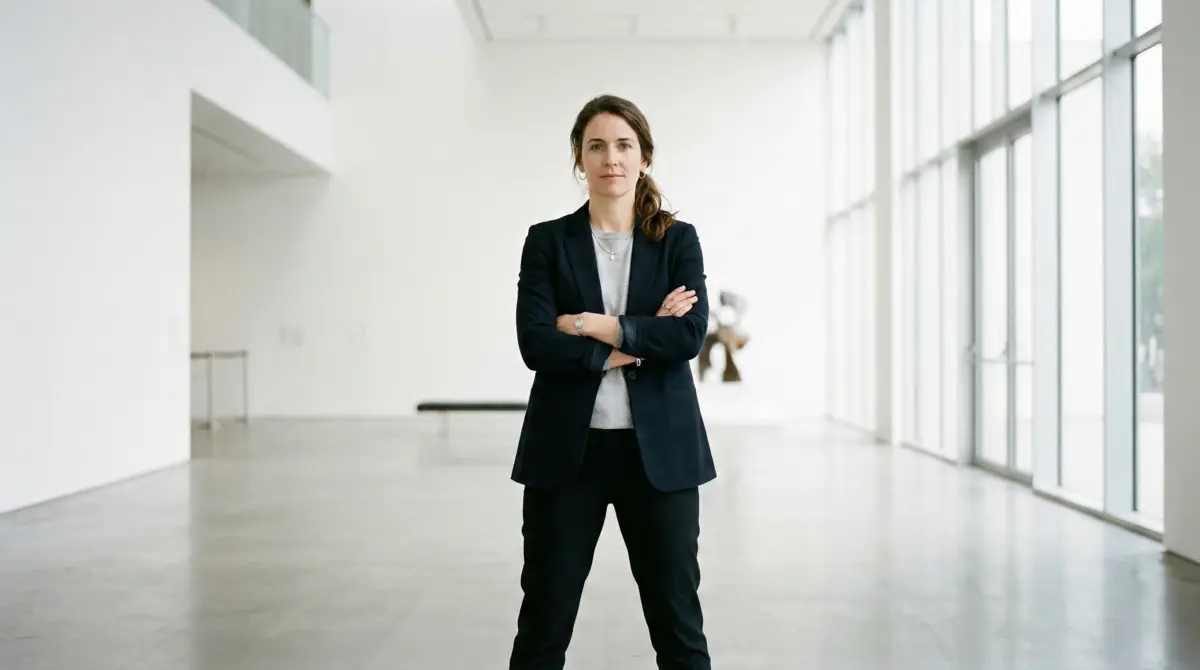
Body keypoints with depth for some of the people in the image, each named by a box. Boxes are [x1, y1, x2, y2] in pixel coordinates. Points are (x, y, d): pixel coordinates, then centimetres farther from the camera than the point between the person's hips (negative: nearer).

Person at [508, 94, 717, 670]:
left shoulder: (678, 240, 5)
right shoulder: (547, 241, 4)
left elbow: (690, 334, -10)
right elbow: (536, 343, -10)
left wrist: (594, 326, -14)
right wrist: (641, 341, -12)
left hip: (658, 450, 0)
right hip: (566, 450, 0)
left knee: (677, 618, 8)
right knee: (544, 621, 7)